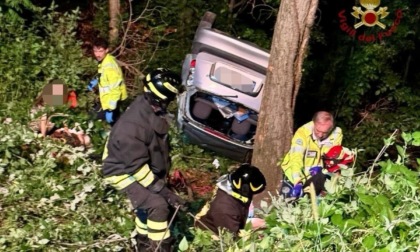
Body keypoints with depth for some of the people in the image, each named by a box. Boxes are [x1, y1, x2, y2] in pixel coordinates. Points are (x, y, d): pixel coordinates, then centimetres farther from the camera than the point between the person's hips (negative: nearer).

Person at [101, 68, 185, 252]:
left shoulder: (152, 111, -8)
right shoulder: (133, 125, -37)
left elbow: (159, 143, 10)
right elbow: (137, 167, -32)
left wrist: (163, 173, 18)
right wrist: (163, 190, -28)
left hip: (144, 168, 9)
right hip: (124, 172, -9)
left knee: (146, 205, 24)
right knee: (158, 205, -21)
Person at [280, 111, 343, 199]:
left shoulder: (337, 133, -18)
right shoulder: (303, 132, -27)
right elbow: (296, 159, -35)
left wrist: (320, 166, -28)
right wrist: (298, 182, -47)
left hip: (314, 172, 3)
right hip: (295, 174, -3)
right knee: (287, 201, -11)